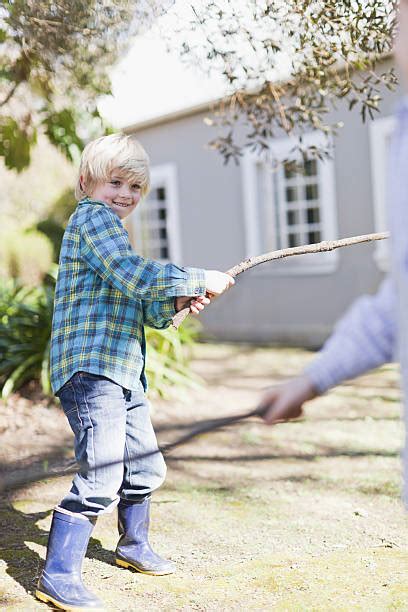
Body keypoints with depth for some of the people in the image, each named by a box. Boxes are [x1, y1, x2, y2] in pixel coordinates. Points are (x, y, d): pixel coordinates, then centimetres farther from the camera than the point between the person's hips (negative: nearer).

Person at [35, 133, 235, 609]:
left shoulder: (113, 232, 25)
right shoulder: (91, 217, -7)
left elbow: (144, 311, 24)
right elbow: (134, 276, -23)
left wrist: (177, 302, 4)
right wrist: (201, 280, -16)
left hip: (123, 373, 11)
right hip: (91, 369, -11)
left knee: (145, 468, 21)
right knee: (101, 477, -15)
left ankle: (133, 546, 40)